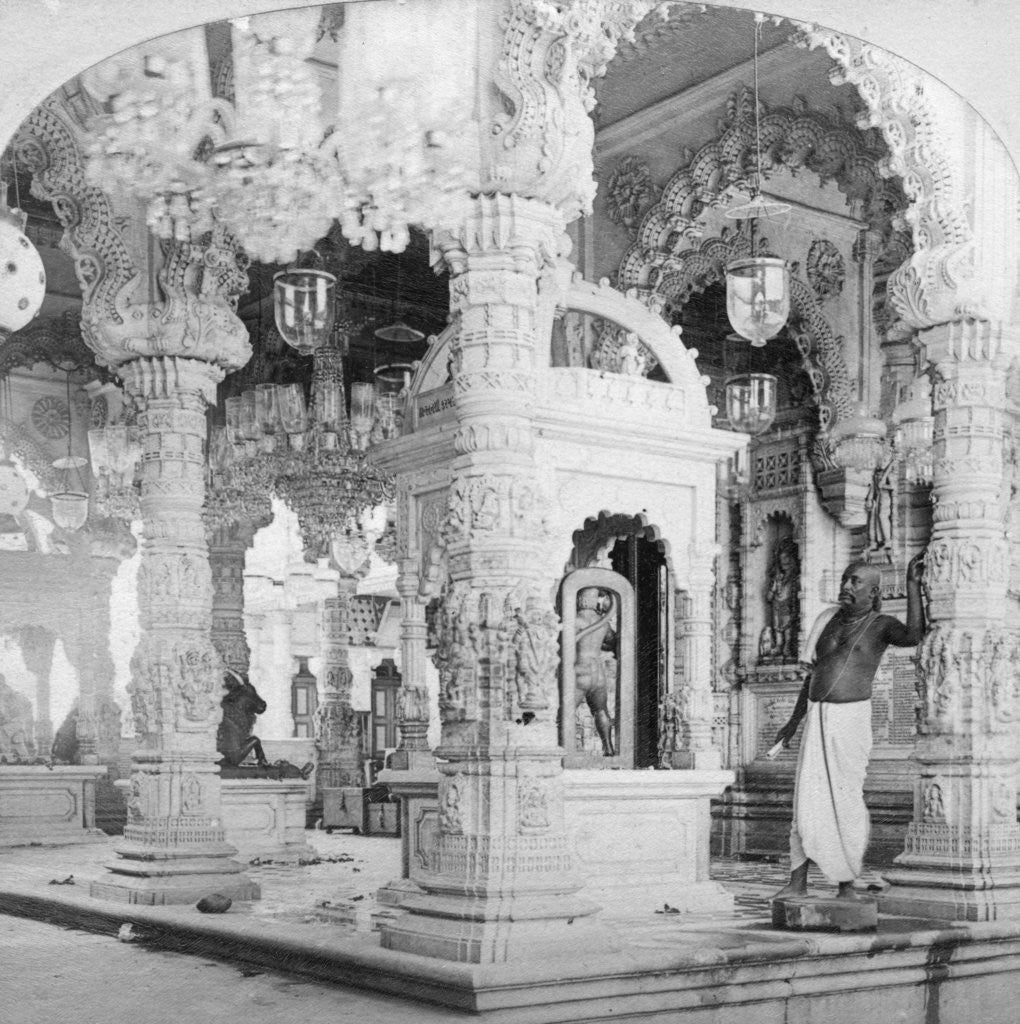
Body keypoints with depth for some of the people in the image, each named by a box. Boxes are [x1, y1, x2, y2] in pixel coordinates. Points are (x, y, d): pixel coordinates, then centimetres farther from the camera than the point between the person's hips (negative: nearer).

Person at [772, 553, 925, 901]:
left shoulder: (880, 625, -3)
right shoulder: (832, 621, 14)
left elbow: (913, 634, -26)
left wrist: (913, 584, -27)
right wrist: (794, 721, 24)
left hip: (850, 717, -5)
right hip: (816, 718, 5)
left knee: (845, 800, -3)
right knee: (806, 799, 2)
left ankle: (847, 885, 8)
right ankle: (797, 883, 5)